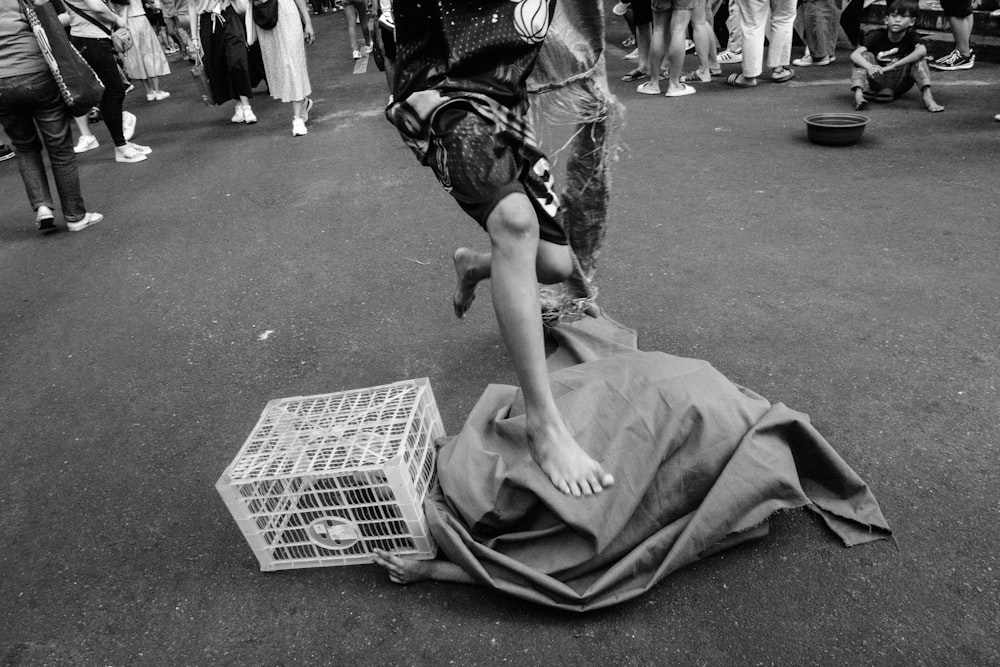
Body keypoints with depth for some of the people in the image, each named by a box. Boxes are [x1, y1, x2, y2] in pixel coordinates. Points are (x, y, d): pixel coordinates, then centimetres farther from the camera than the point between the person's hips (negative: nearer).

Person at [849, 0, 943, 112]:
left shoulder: (911, 36, -8)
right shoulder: (877, 36, -8)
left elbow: (922, 51, -31)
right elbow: (854, 55, -24)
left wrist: (893, 66, -40)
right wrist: (869, 67, -44)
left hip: (899, 84, 0)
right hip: (877, 81, 0)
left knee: (918, 57, -20)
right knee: (866, 55, -19)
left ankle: (927, 98, -32)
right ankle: (858, 94, -39)